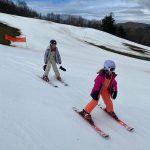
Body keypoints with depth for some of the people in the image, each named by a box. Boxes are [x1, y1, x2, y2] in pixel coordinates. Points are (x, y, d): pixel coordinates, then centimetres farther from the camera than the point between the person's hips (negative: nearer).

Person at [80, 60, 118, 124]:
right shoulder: (101, 75, -31)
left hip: (105, 89, 6)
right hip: (98, 89, -6)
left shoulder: (112, 76, -10)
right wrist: (95, 92, -33)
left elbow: (114, 83, 3)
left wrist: (115, 91, 4)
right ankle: (85, 112, 2)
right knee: (95, 101, -11)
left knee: (108, 101, 10)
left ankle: (110, 110, 42)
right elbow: (97, 84, -32)